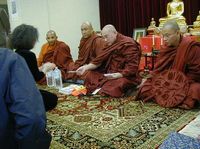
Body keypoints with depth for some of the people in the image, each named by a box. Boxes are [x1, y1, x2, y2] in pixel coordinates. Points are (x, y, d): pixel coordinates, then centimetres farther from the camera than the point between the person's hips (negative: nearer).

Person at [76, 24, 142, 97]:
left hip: (127, 76, -8)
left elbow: (132, 68, -19)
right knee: (90, 75, 1)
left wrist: (117, 75, -30)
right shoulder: (111, 45, 10)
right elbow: (100, 60, 5)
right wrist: (86, 67, -8)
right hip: (110, 74, 8)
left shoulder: (128, 44, -13)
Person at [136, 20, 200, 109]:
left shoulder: (191, 46, -16)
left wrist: (180, 84, -18)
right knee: (146, 89, -7)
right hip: (168, 82, 7)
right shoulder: (166, 47, 5)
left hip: (185, 83, -6)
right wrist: (148, 81, -4)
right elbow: (159, 69, 9)